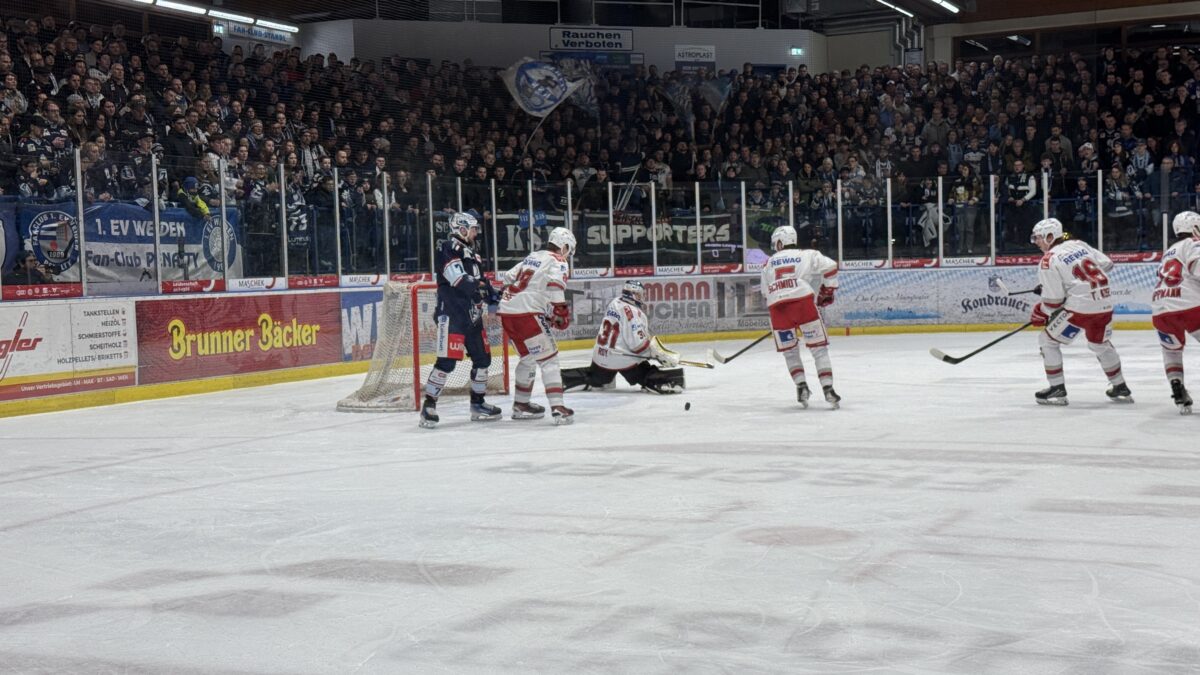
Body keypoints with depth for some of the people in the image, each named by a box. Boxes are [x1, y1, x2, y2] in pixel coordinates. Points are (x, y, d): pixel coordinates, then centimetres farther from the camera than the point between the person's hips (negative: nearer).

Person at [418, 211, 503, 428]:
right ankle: (429, 406, -9)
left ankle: (478, 404, 24)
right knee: (447, 361, -15)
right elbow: (458, 278, -21)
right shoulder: (448, 248, -8)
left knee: (483, 358, 11)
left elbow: (482, 284, 21)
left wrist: (497, 296, 5)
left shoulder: (473, 255, 21)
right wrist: (479, 287, -25)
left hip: (472, 315, 9)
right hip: (451, 314, -9)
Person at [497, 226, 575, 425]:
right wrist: (561, 313, -14)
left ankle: (520, 404, 31)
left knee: (529, 357, 23)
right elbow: (555, 287, -19)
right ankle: (557, 408, -17)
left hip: (506, 312, 9)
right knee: (549, 358, -7)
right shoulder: (557, 262, -2)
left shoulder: (532, 257, 23)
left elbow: (509, 278, 25)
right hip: (526, 314, -9)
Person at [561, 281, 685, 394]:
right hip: (623, 359, -8)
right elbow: (639, 344, -22)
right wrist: (663, 355, -14)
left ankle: (562, 378, 23)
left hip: (601, 355, 8)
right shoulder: (634, 313, -18)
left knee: (594, 379, 28)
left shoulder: (614, 303, 7)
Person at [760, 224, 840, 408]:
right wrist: (827, 291, 18)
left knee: (790, 351, 20)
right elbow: (830, 267, 5)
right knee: (819, 347, 6)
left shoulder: (768, 264, 26)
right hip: (803, 301, -2)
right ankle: (828, 388, -3)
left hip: (777, 306, 2)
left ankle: (801, 386, 7)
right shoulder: (807, 255, 18)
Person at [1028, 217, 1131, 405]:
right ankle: (1121, 388, 33)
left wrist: (1040, 314, 8)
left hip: (1080, 306, -7)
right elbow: (1106, 264, 14)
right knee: (1101, 344, 28)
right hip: (1105, 304, 7)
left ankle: (1057, 390, 4)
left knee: (1047, 340, 7)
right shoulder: (1079, 244, 13)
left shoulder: (1049, 261, -7)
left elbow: (1053, 299, -9)